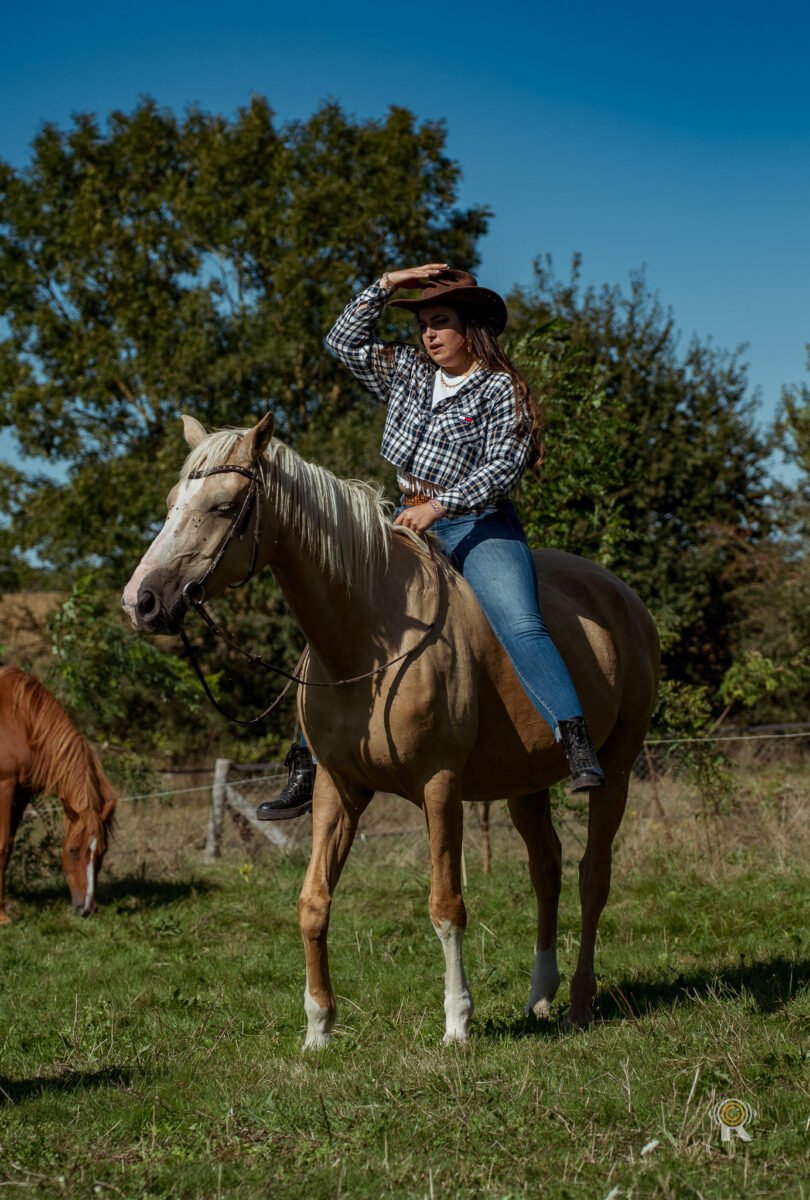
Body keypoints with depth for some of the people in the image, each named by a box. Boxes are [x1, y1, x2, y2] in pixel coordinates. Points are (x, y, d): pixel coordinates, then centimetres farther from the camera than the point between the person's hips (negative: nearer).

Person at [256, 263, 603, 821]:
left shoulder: (501, 389, -4)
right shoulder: (406, 372, 14)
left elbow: (503, 467, -14)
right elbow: (345, 340, 19)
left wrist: (440, 504, -23)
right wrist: (387, 285, 8)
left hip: (480, 528, -6)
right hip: (407, 524, 6)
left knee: (520, 626, -27)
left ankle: (579, 747, -35)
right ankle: (310, 765, 6)